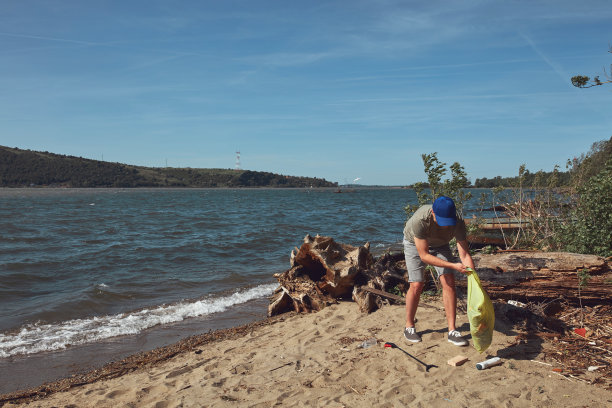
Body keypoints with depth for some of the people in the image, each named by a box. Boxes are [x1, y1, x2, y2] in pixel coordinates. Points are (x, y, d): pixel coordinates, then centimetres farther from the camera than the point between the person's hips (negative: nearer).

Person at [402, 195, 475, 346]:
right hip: (414, 244, -3)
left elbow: (465, 254, -28)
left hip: (439, 244, 3)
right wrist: (453, 265, -42)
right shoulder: (420, 220, -42)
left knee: (449, 282, -10)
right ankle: (409, 326, 10)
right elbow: (424, 256, -36)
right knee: (416, 285, -12)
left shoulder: (458, 222, -32)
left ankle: (452, 330, 0)